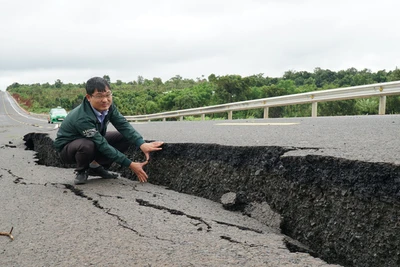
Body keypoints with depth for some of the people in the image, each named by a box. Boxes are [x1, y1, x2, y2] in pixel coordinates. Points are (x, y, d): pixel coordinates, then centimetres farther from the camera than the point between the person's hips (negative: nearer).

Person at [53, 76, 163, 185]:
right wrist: (130, 164, -35)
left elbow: (123, 125, -22)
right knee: (87, 145, -40)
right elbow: (103, 145, -35)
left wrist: (142, 144, -40)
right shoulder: (82, 118, -37)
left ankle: (96, 167, 5)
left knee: (125, 137, -8)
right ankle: (81, 172, -6)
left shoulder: (108, 106, -16)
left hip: (94, 141, 7)